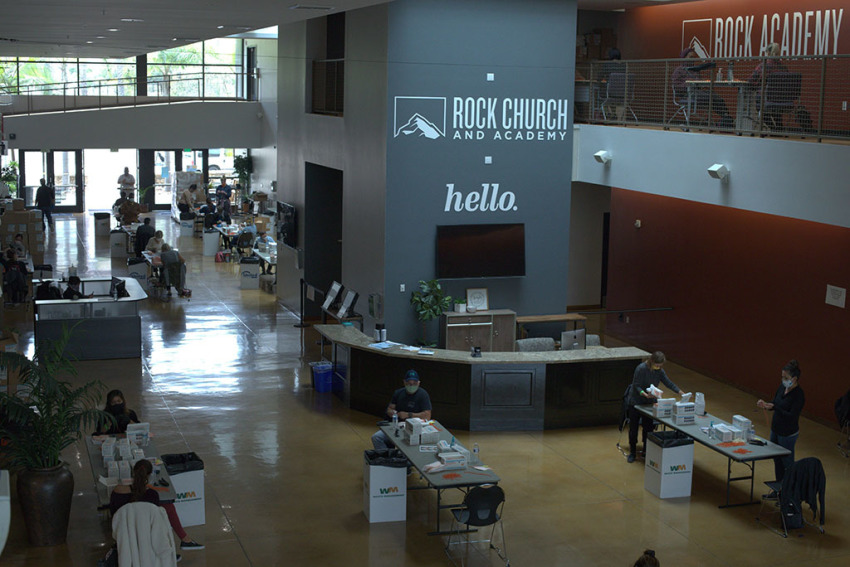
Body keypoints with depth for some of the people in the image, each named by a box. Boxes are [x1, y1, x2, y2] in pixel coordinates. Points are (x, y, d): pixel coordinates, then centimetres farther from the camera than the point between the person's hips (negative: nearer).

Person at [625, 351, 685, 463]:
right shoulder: (641, 369, -23)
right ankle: (632, 452, 18)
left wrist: (680, 392, -11)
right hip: (636, 402, -5)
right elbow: (637, 386, -22)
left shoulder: (659, 371, -6)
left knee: (648, 427, 7)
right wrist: (645, 394, -38)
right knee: (633, 426, 4)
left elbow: (669, 383, 1)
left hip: (649, 402, 5)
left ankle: (646, 450, 20)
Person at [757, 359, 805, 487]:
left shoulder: (799, 395, -22)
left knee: (787, 463, 3)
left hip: (788, 434, -8)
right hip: (776, 429, 8)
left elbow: (792, 416, -25)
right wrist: (765, 405, -8)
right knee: (777, 461, 18)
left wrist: (774, 407, -31)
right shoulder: (782, 387, 2)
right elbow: (775, 404, 13)